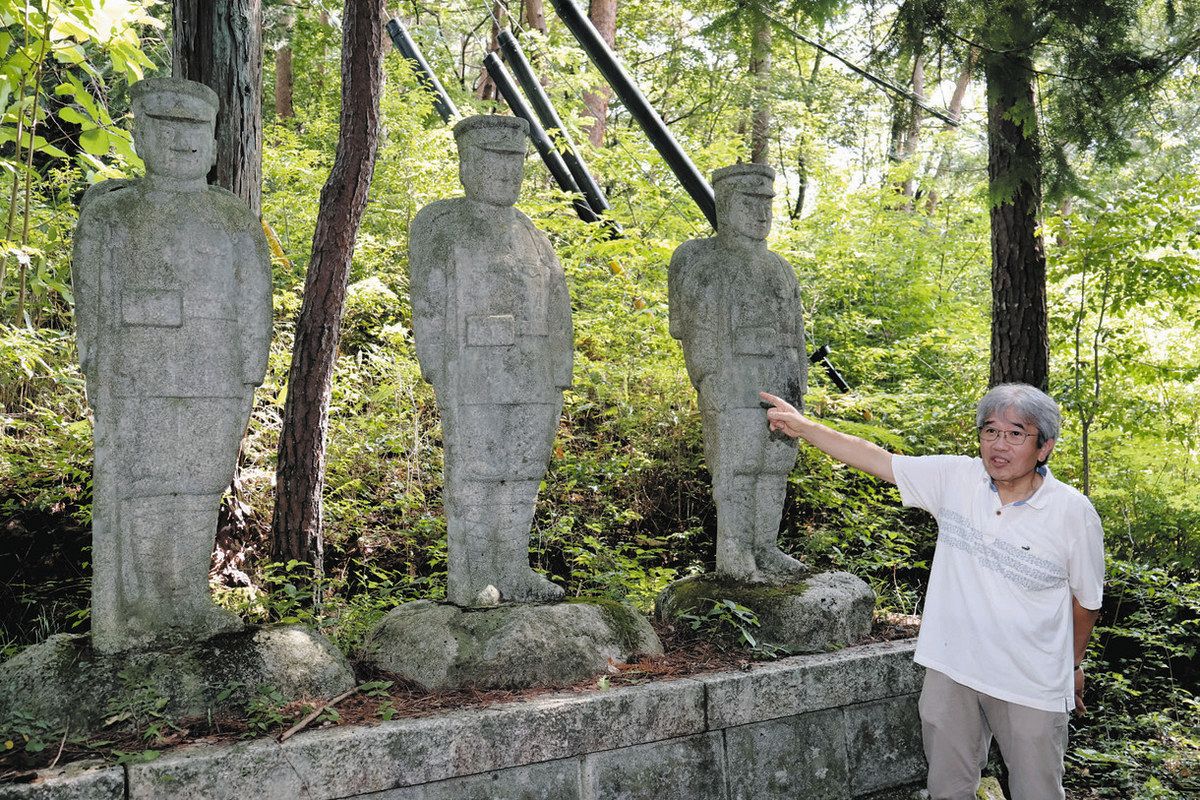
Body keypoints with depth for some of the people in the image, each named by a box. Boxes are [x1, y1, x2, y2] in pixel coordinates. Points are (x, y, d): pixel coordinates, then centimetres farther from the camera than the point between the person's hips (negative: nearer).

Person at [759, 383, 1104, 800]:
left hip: (1032, 686, -2)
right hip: (950, 671, 2)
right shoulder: (956, 478, -6)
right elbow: (877, 459, 0)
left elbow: (1087, 601, 2)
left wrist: (1073, 665, 14)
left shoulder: (1074, 513, -12)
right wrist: (804, 427, -2)